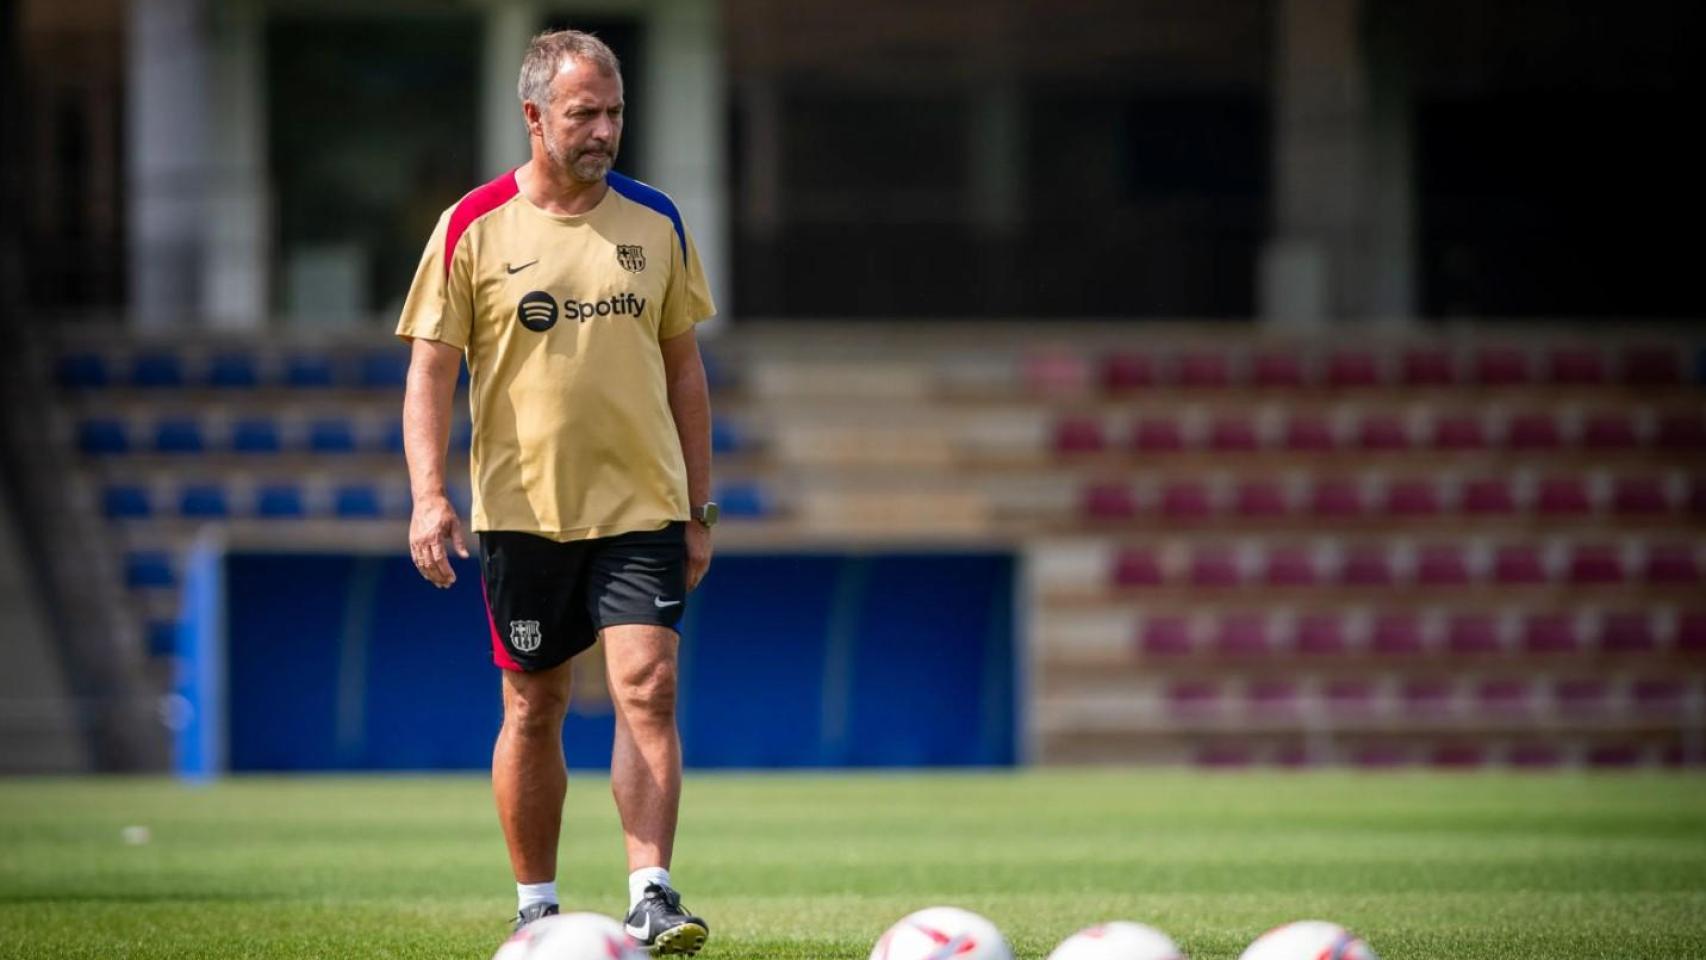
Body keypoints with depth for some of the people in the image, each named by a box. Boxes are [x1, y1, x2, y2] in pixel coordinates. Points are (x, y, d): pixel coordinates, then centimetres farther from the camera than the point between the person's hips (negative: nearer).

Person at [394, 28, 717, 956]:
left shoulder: (655, 222, 6)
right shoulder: (474, 228, -3)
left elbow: (682, 368, 13)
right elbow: (430, 371, -3)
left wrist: (697, 508, 11)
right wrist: (429, 495, -15)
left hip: (642, 506, 1)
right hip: (523, 507, -1)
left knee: (648, 687, -13)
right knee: (533, 707, 6)